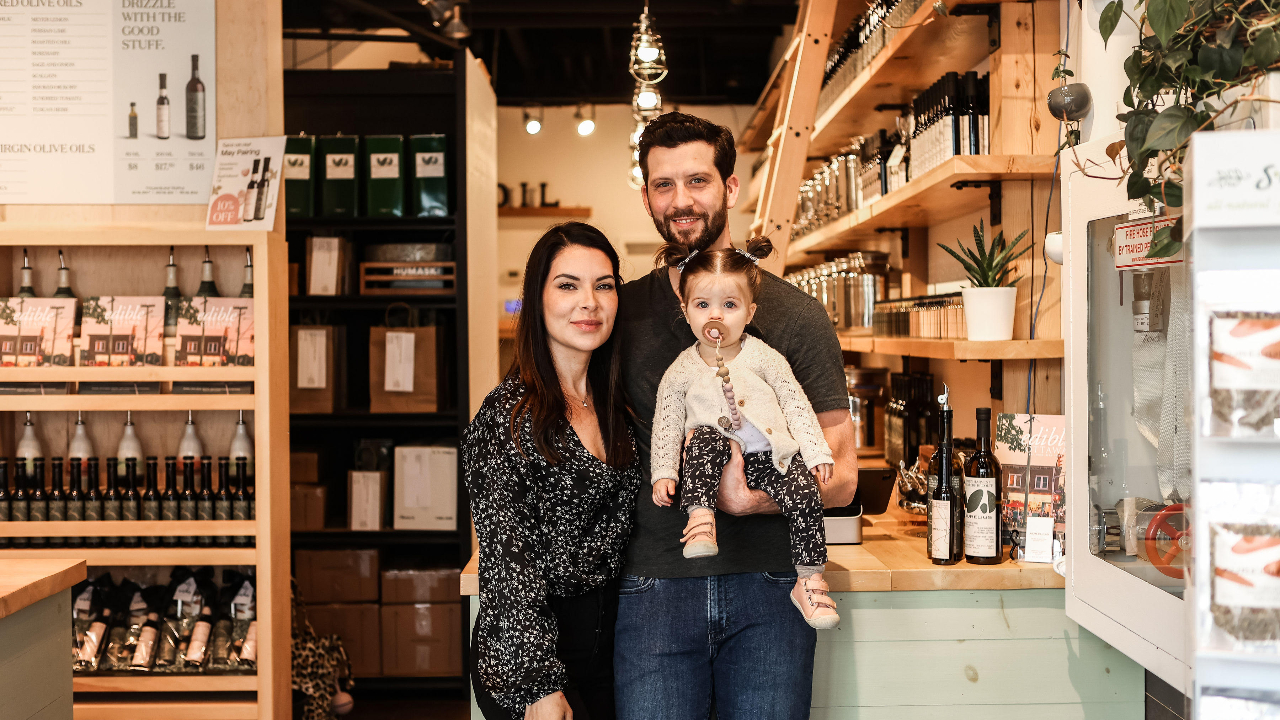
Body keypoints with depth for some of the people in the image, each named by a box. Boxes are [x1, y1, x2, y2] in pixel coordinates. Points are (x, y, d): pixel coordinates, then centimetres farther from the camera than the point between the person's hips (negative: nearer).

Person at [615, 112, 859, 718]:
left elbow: (839, 477, 0)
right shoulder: (621, 311, 8)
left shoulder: (795, 315, 1)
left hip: (769, 585, -1)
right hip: (654, 585, 1)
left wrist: (750, 498, -18)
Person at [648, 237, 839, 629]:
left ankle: (809, 581, -7)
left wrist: (816, 453, -2)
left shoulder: (764, 357, 3)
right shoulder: (680, 372, 4)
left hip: (772, 454, 1)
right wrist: (663, 473, -5)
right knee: (704, 437, -31)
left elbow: (796, 405, 5)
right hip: (716, 461, 0)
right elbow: (666, 425, 6)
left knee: (805, 496, -21)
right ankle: (701, 520, -37)